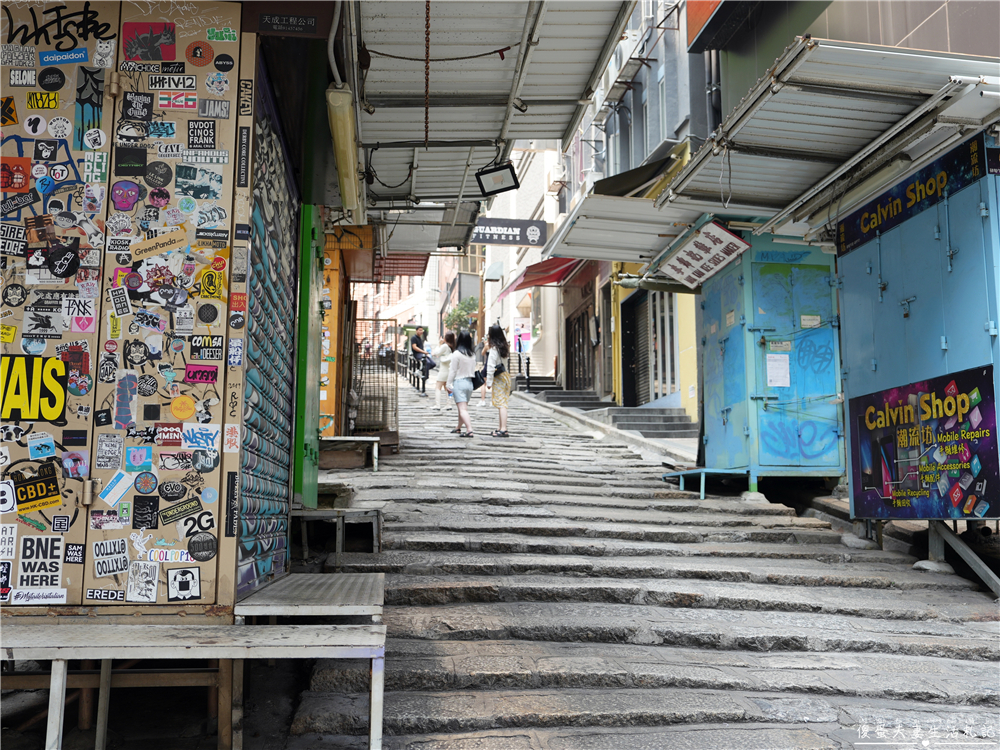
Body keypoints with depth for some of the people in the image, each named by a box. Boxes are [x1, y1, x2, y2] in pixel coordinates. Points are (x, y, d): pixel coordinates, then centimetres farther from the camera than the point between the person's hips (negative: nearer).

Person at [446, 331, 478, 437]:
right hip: (469, 382, 6)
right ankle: (458, 428, 35)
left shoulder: (456, 354, -12)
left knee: (462, 408, -10)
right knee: (463, 407, 20)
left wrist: (449, 384, -2)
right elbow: (473, 370, 12)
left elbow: (452, 371, -9)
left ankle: (469, 430, -23)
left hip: (459, 382, -6)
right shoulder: (472, 355, 5)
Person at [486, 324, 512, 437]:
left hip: (498, 378, -8)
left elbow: (491, 366, -14)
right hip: (505, 375, 8)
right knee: (502, 403, 11)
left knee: (501, 404, -10)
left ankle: (503, 430, -13)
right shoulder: (504, 347, 9)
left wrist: (489, 382, -11)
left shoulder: (494, 348, -14)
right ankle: (501, 428, 16)